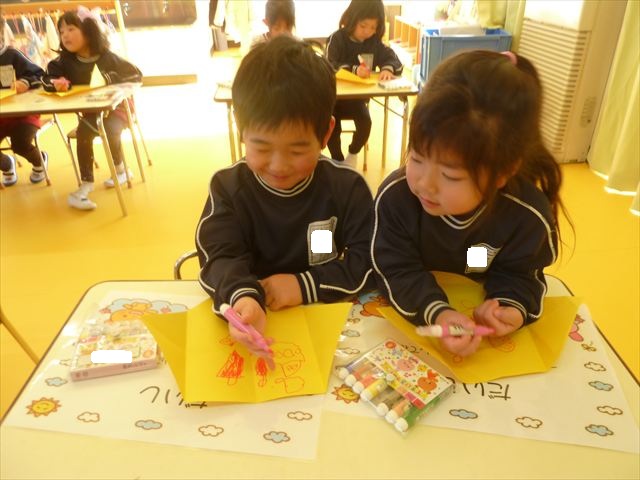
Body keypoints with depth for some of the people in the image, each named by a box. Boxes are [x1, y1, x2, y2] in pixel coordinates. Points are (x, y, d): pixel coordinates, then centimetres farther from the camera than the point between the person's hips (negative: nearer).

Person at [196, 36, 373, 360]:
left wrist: (305, 285, -18)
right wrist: (242, 298, -36)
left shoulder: (348, 187, -5)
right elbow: (221, 258, -14)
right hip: (257, 322, 0)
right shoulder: (228, 187, -5)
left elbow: (367, 259, -7)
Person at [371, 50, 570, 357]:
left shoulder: (528, 215, -23)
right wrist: (436, 312, -37)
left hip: (478, 312, 1)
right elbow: (396, 270, -21)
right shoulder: (395, 195, -24)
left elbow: (518, 274, -7)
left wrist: (512, 307, -29)